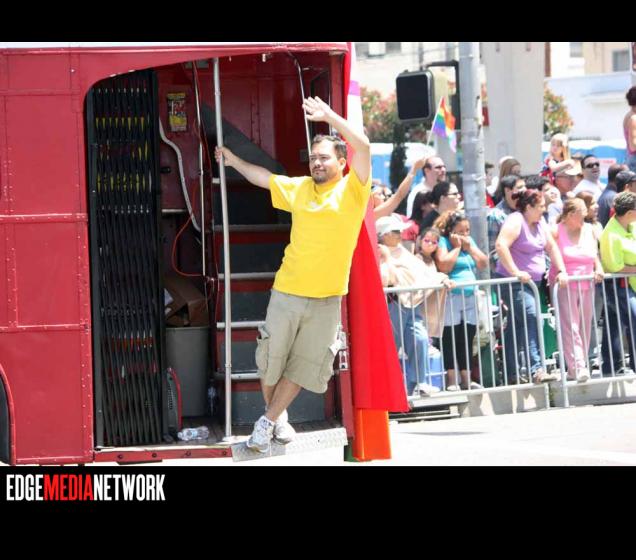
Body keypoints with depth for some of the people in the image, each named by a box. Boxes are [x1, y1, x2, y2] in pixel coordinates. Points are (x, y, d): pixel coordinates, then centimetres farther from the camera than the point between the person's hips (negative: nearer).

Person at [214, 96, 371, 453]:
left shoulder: (352, 190, -5)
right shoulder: (299, 188, 6)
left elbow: (362, 146, -20)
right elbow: (263, 177, 23)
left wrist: (328, 116, -21)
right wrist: (234, 161, 26)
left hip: (326, 298, -2)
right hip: (287, 290, 2)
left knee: (303, 365, 8)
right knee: (272, 359, 7)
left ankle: (270, 421, 23)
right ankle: (276, 414, 28)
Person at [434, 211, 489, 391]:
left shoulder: (470, 241, 17)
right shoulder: (443, 242, -3)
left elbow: (483, 264, 11)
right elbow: (444, 266, -17)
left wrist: (469, 246, 1)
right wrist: (457, 247, -9)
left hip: (470, 296, 7)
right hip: (451, 297, -7)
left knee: (467, 339, 9)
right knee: (451, 339, -6)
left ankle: (466, 379, 14)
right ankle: (452, 381, -6)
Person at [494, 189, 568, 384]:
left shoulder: (539, 222, 12)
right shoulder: (515, 221, -15)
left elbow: (551, 246, 18)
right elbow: (501, 245, -28)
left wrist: (561, 271, 9)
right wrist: (515, 272, -28)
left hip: (531, 282, 9)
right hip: (513, 282, -9)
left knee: (516, 327, 12)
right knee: (530, 317, -21)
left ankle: (513, 373, 16)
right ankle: (535, 370, -29)